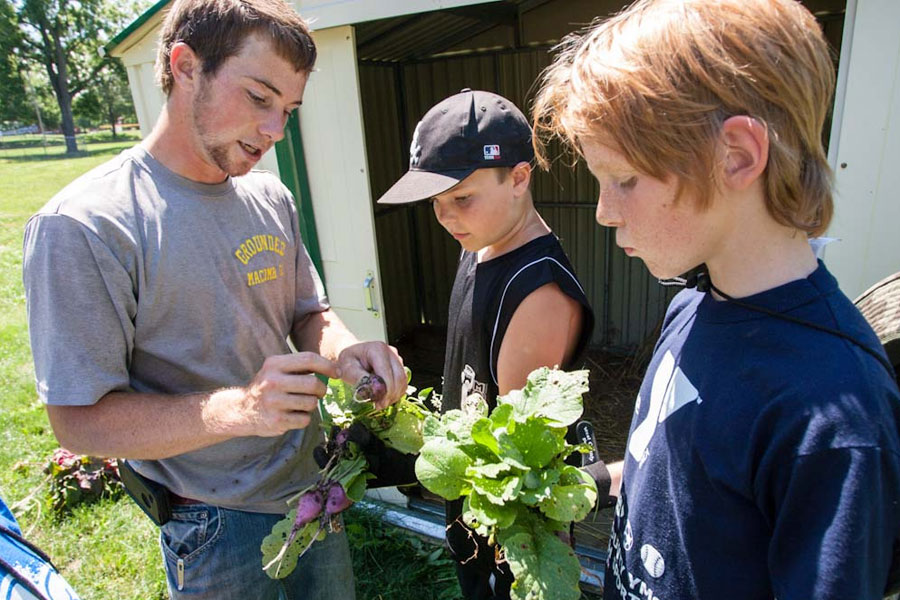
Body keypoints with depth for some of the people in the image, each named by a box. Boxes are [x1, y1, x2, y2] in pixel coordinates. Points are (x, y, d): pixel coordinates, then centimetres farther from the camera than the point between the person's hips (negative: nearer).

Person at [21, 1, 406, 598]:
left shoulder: (271, 198, 0)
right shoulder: (80, 227, -20)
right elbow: (79, 420, -19)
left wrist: (344, 351, -15)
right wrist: (240, 409, -34)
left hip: (315, 485, 6)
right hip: (218, 527, -6)